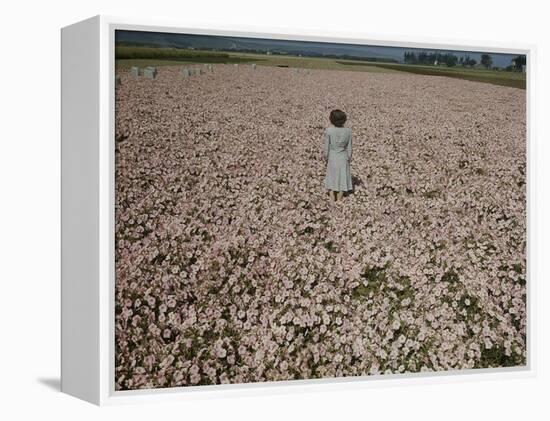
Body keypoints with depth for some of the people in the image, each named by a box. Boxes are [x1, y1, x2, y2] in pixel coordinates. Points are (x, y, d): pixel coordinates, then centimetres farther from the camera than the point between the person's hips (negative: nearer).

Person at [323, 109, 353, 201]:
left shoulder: (328, 131, -17)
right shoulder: (348, 131, -10)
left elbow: (326, 146, -11)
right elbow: (349, 147, -3)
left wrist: (326, 158, 2)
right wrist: (349, 159, 8)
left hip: (332, 157, -1)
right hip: (343, 158, 2)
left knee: (331, 177, 14)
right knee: (342, 178, 13)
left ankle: (332, 197, 19)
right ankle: (339, 198, 20)